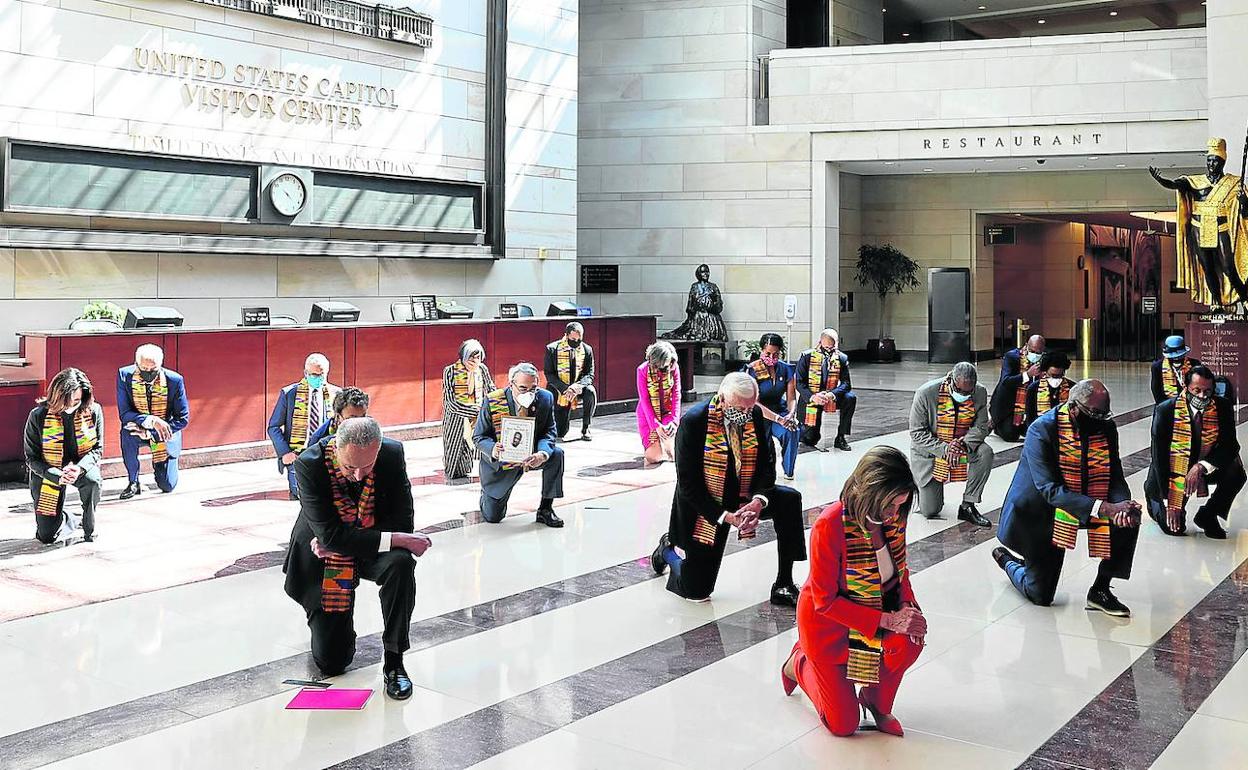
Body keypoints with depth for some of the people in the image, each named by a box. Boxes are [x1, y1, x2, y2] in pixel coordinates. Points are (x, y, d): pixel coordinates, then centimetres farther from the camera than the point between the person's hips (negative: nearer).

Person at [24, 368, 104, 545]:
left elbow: (98, 449, -7)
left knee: (92, 480, -37)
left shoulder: (93, 411, -13)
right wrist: (58, 476, -28)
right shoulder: (38, 416, -16)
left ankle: (90, 529, -11)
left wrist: (80, 468, -29)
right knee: (47, 537, -6)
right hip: (49, 473, 0)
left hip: (82, 466, 1)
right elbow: (32, 458, -11)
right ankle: (70, 521, 31)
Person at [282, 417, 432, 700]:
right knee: (331, 663, -1)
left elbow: (401, 522, -16)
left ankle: (393, 661, -20)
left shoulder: (393, 454, -20)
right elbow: (331, 535, -30)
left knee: (401, 563, -36)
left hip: (373, 549, 1)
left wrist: (342, 540, -25)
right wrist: (397, 539, -34)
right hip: (324, 558, -1)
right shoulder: (308, 465, -27)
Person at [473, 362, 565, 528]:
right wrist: (493, 450, -38)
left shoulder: (545, 399, -14)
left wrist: (542, 454, -34)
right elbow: (479, 436, -14)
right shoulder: (492, 401, -21)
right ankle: (487, 494, 37)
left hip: (531, 456, 2)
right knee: (492, 517, -3)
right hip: (500, 461, -2)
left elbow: (548, 432, -11)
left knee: (556, 455, -28)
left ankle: (545, 509, -11)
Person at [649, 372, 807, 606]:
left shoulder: (755, 415, -9)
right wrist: (725, 516, -28)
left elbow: (766, 463, -3)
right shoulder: (694, 421, -24)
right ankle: (669, 548, 34)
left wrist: (759, 501, -22)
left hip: (744, 499, 5)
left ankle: (784, 584, -10)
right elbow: (689, 485, -21)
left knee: (789, 500, -20)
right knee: (696, 592, 0)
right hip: (705, 508, -5)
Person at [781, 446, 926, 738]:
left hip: (878, 610, 4)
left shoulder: (894, 515, -15)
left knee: (909, 640, -30)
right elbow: (826, 601, -25)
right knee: (843, 724, 2)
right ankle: (800, 664, 31)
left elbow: (900, 569, 4)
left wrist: (908, 606, -17)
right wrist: (888, 620, -30)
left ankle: (876, 701, 1)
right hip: (828, 620, -4)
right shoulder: (830, 525, -33)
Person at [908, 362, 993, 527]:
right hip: (930, 453, -3)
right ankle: (927, 489, 32)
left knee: (985, 452, -30)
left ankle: (967, 506, -16)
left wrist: (963, 443, -30)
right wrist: (944, 449, -33)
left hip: (963, 445, 3)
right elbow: (917, 432, -19)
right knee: (930, 511, -7)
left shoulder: (980, 393, -12)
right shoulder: (926, 393, -23)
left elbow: (981, 427, -9)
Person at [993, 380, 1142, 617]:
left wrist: (1122, 505, -32)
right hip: (1041, 513, -5)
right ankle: (1007, 559, 34)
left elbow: (1115, 477, -8)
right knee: (1040, 596, 0)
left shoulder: (1106, 428, -9)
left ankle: (1100, 590, 0)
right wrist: (1104, 508, -40)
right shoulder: (1041, 430, -26)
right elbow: (1051, 490, -31)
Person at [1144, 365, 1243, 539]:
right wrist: (1168, 502, -22)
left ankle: (1207, 516, -2)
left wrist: (1201, 467, -35)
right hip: (1171, 472, -3)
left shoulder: (1223, 407, -12)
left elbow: (1230, 446, -16)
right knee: (1174, 528, -10)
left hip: (1205, 468, 3)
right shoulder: (1165, 410, -21)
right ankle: (1154, 499, 25)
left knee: (1235, 472, -27)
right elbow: (1159, 457, -20)